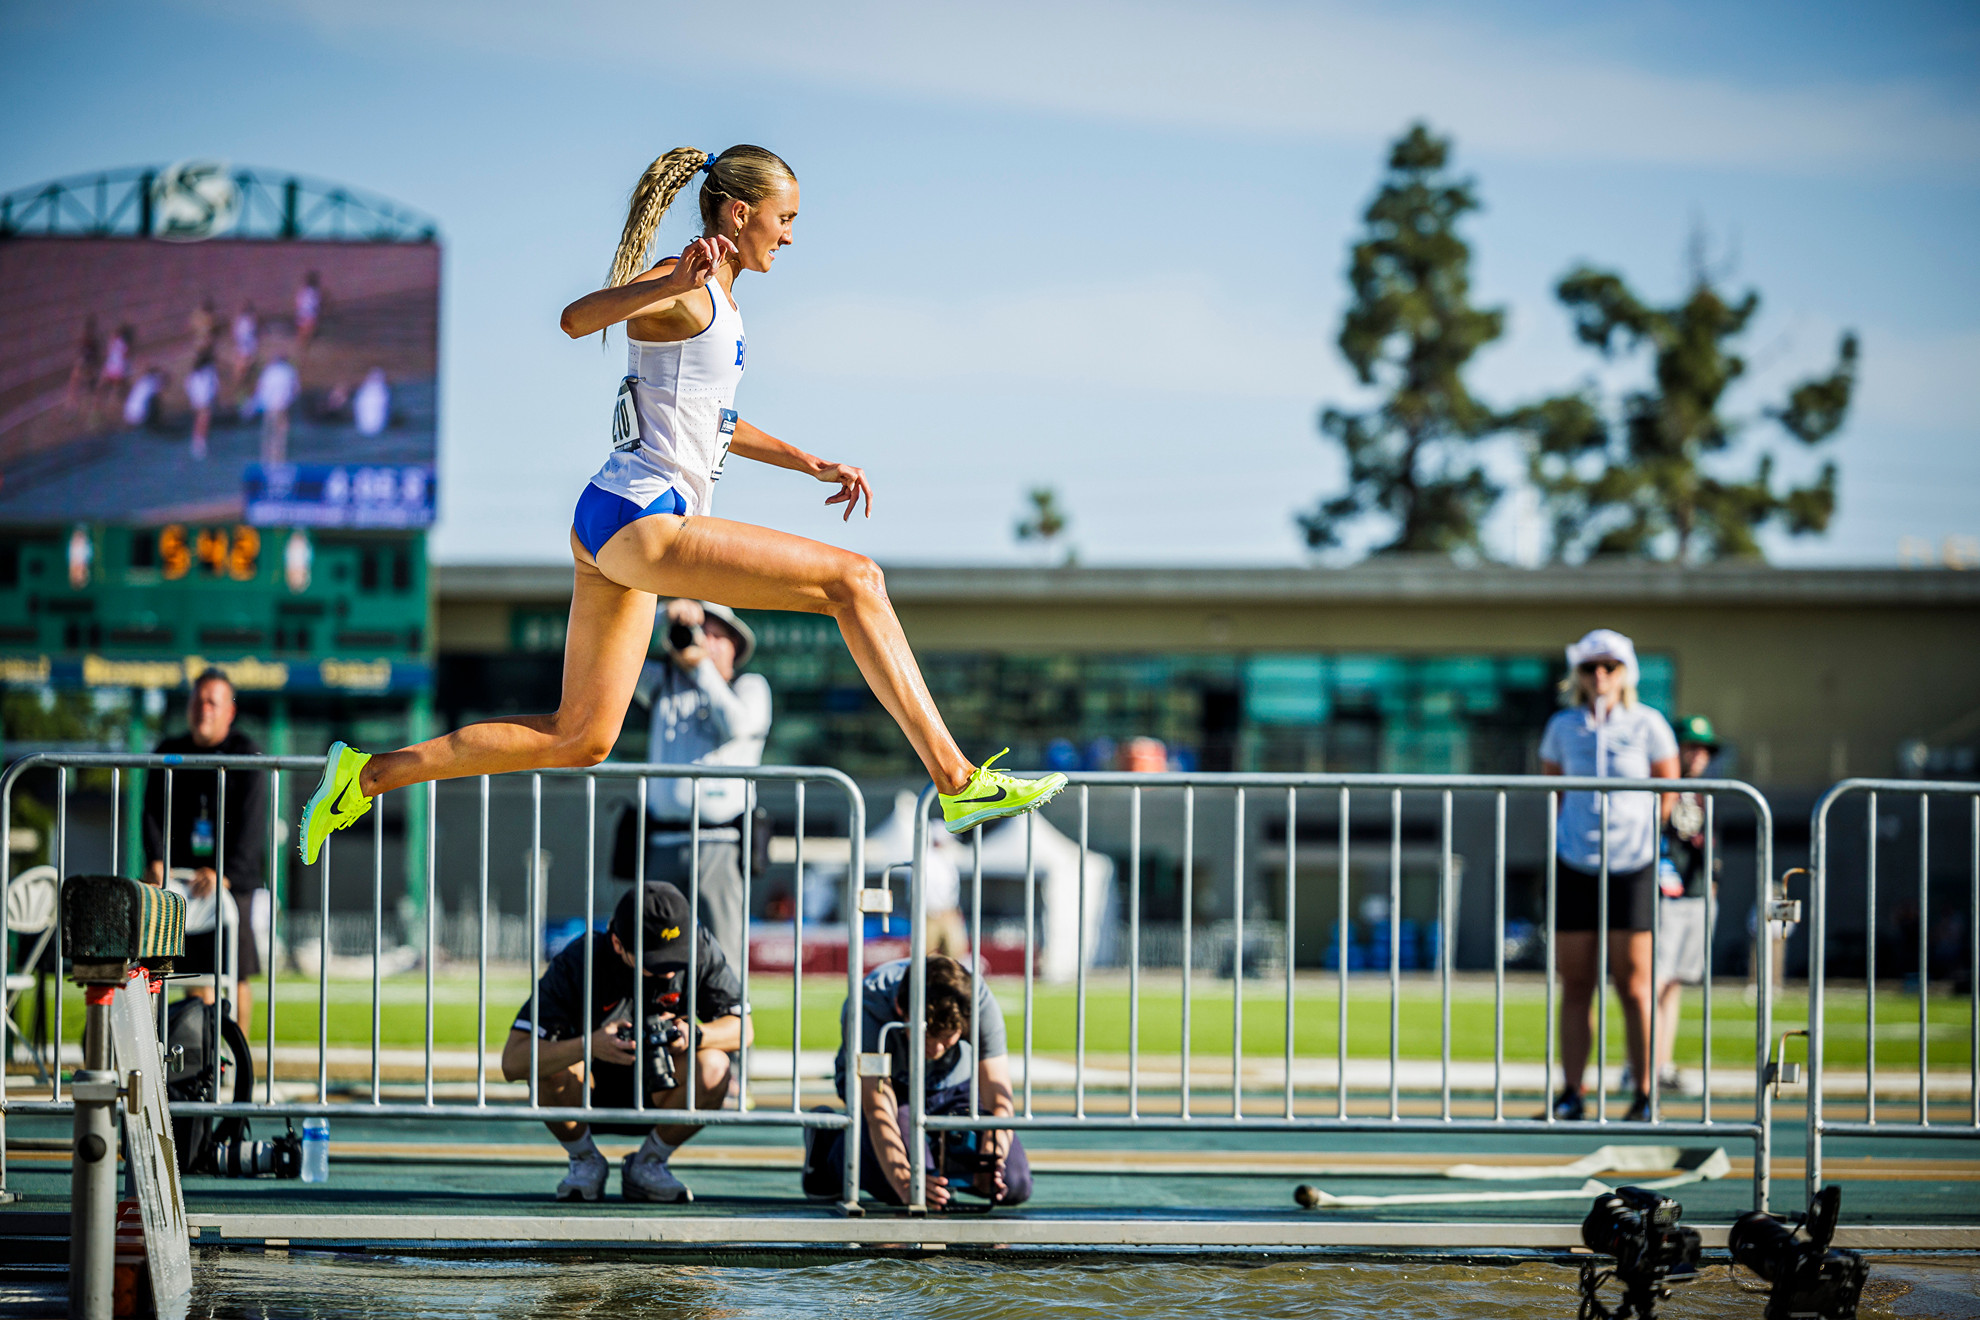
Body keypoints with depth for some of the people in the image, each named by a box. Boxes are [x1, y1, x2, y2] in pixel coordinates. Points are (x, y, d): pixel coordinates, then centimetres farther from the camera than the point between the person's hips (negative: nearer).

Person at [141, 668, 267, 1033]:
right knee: (196, 971, 1)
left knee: (236, 975, -5)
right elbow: (153, 812, 2)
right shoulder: (169, 753, 8)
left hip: (234, 878, -3)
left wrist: (224, 873, -23)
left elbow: (253, 824, -12)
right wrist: (156, 861, -15)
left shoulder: (245, 754, -3)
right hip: (183, 876, 3)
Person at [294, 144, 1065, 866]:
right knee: (854, 579, -14)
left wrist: (812, 466, 32)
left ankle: (368, 775, 16)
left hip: (611, 536, 11)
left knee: (578, 739, 13)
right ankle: (956, 781, -17)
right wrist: (676, 282, -42)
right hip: (644, 523, -11)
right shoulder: (683, 289, -9)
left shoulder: (716, 299, 21)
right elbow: (576, 319, -28)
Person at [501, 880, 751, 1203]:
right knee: (551, 1066, -34)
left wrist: (694, 1034, -35)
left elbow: (741, 1029, -12)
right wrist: (590, 1044, -49)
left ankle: (648, 1163, -2)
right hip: (587, 1096, -2)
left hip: (657, 1096, 2)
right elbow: (513, 1062, -31)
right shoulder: (577, 963, -26)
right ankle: (585, 1162, -3)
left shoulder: (701, 952, -18)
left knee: (713, 1067, -29)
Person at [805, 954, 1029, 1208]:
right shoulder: (869, 1008, -40)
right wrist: (906, 1184, -59)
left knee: (1015, 1187, -12)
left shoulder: (980, 1001, -35)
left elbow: (998, 1100, -35)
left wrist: (989, 1163, -54)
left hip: (954, 1083, 3)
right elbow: (879, 1112, -44)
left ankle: (935, 1155, 19)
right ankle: (830, 1143, 4)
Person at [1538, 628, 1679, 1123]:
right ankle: (1571, 1095, 8)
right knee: (1575, 985, 3)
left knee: (1634, 985, -3)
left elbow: (1668, 789, 10)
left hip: (1632, 865, -2)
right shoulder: (1563, 727, 4)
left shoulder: (1647, 725, -1)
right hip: (1574, 865, 2)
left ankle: (1644, 1097, 3)